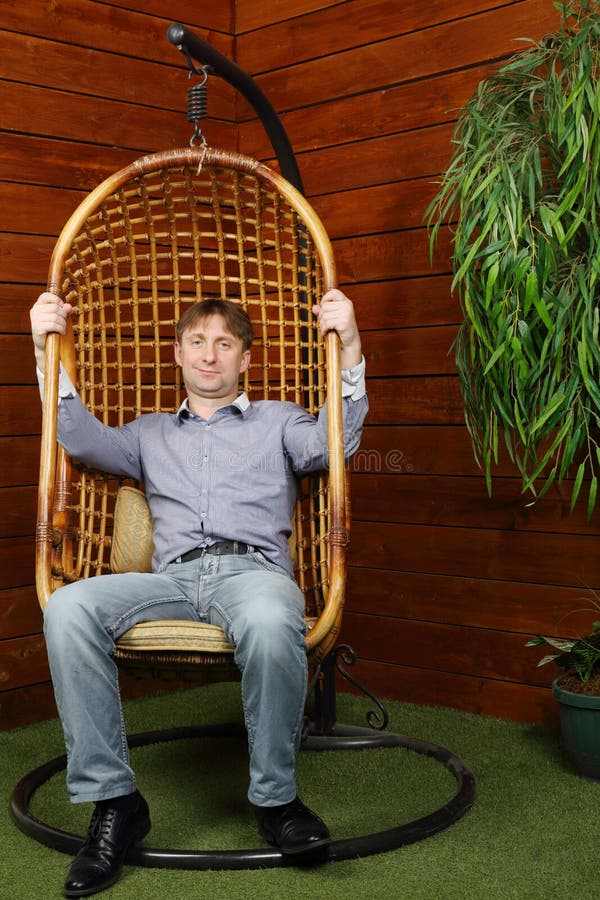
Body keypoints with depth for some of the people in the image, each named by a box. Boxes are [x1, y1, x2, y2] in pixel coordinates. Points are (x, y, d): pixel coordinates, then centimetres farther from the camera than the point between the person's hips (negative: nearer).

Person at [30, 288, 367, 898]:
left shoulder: (277, 421, 26)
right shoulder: (152, 433, 33)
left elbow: (334, 443, 5)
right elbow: (83, 441, 14)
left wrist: (349, 350, -6)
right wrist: (47, 352, 8)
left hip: (254, 568, -2)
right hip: (174, 577, 2)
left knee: (270, 622, -41)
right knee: (68, 608, -29)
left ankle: (274, 796, -20)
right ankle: (113, 799, -22)